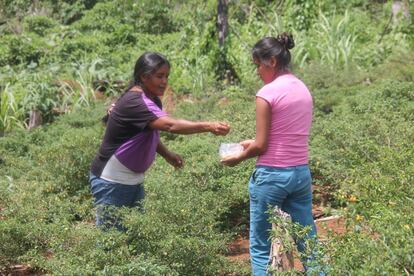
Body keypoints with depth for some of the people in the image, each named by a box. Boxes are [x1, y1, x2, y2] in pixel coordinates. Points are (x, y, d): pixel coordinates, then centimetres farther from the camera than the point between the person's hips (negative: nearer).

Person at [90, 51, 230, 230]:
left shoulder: (150, 100, 5)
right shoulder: (134, 102, -24)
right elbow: (170, 125, -37)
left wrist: (166, 154, 2)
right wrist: (208, 126, -39)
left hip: (133, 180, 9)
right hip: (112, 182, -9)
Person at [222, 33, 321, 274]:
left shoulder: (267, 93, -14)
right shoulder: (304, 89, 8)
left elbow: (261, 146, -12)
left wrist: (238, 158, 6)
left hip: (272, 175, -7)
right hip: (301, 173, 7)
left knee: (261, 247, 6)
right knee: (308, 242, 12)